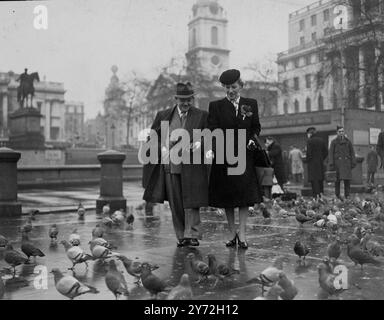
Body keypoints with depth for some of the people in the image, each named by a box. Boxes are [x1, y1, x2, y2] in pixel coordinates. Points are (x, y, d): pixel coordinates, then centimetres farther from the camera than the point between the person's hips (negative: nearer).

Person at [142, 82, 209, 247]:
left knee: (191, 203, -5)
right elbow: (153, 137, 14)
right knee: (175, 205, 7)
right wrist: (162, 149, -3)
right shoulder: (163, 115, 10)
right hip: (170, 166, 3)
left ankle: (192, 235, 0)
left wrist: (199, 145, -14)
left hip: (192, 167, -2)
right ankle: (181, 236, 17)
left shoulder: (202, 116, 4)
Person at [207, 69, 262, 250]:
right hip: (224, 156, 0)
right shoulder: (216, 106, 5)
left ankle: (241, 233, 1)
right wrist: (221, 136, -26)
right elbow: (213, 127, -6)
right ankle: (232, 233, 16)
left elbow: (256, 127, 15)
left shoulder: (251, 104, 10)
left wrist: (252, 139, -4)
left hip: (244, 155, 1)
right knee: (227, 196, 5)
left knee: (245, 195, -4)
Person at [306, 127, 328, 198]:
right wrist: (322, 159, 15)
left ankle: (316, 196, -9)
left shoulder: (310, 141, -9)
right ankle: (321, 193, 17)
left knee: (314, 180, -5)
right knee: (320, 180, 14)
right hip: (321, 163, 6)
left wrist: (308, 161, -3)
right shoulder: (322, 140, 10)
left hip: (312, 163, -6)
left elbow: (309, 153, -15)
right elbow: (326, 152, 10)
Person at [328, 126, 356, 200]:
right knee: (337, 180, -2)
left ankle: (347, 195, 4)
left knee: (347, 179, -3)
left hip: (346, 162, 2)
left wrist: (353, 163, 3)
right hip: (337, 162, -2)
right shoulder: (334, 142, 4)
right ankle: (337, 195, 5)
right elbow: (331, 153, 1)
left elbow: (352, 152, 11)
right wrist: (331, 164, -7)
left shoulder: (348, 141, 10)